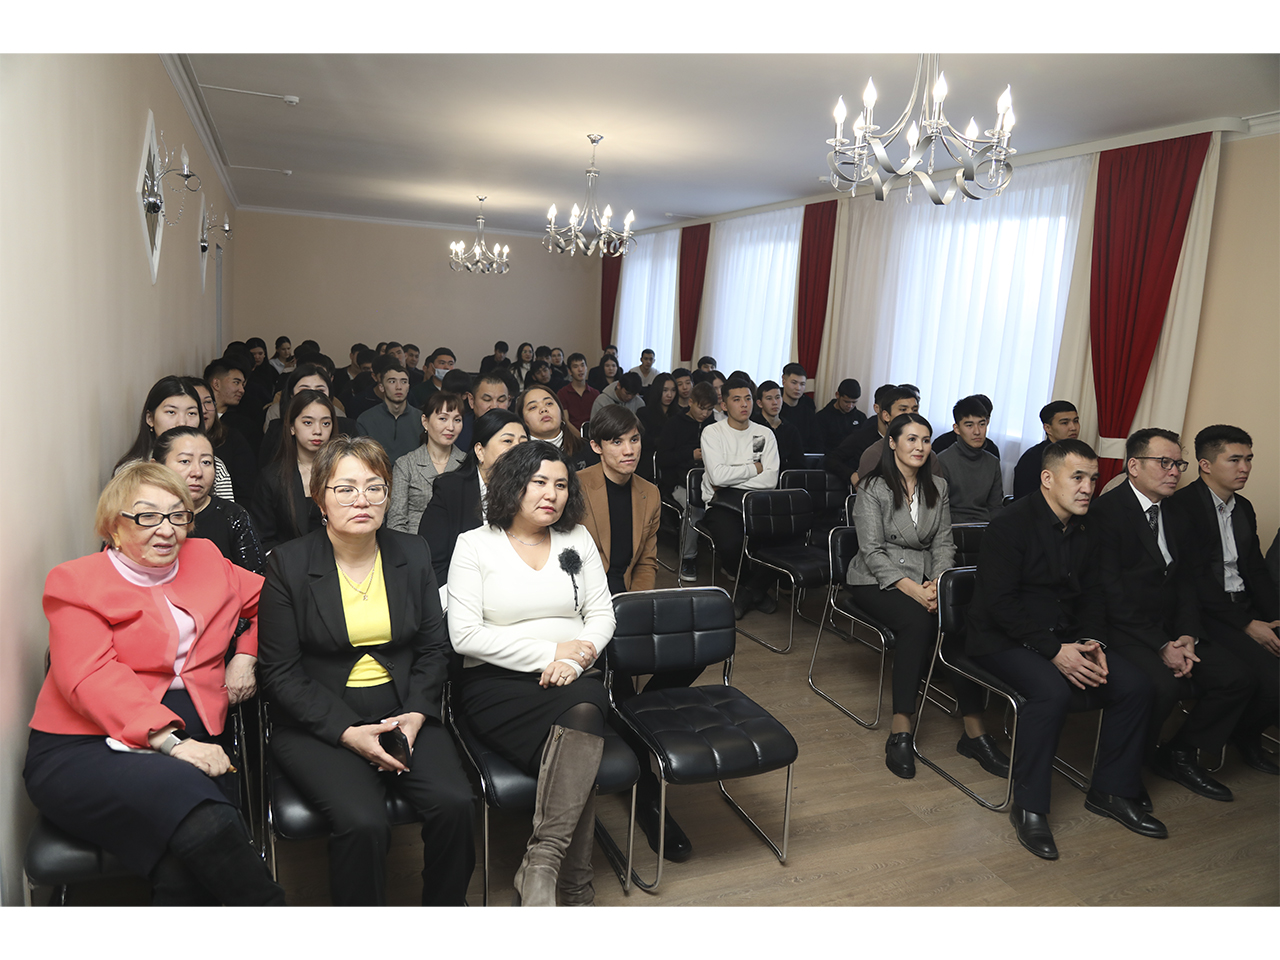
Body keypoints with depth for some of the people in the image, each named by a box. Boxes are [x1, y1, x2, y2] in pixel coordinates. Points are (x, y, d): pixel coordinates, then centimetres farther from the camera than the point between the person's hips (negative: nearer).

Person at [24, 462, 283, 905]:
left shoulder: (206, 560, 17)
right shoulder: (76, 581, 3)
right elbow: (93, 679, -11)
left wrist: (246, 656, 13)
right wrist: (170, 741, -22)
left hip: (186, 743, 4)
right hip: (82, 752, -3)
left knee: (184, 870, -30)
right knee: (202, 819, -33)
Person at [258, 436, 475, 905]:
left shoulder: (412, 553, 6)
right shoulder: (289, 563, -4)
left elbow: (434, 647, 9)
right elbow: (281, 672, -5)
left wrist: (416, 714, -8)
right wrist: (347, 732, -14)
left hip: (405, 713, 3)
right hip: (318, 725, -3)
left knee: (454, 804, -20)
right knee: (364, 823, -27)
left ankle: (445, 909, 6)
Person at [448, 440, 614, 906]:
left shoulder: (577, 539, 14)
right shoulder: (475, 544, 2)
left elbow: (602, 615, 11)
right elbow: (465, 635, -8)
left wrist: (574, 659, -11)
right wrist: (549, 652, -12)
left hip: (571, 679, 3)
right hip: (497, 682, -3)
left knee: (586, 708, -35)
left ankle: (540, 867, -29)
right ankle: (574, 886, -20)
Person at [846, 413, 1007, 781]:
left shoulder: (938, 487, 12)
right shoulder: (873, 488, -4)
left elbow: (943, 544, 8)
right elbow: (873, 551, -10)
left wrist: (938, 584, -12)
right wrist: (914, 590, -21)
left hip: (926, 579, 4)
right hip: (876, 581, -4)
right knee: (917, 619, -35)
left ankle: (974, 730, -21)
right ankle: (900, 732, -31)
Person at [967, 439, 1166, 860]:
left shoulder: (1085, 530, 9)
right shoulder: (1010, 525, -16)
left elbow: (1092, 594, 12)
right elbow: (1000, 603, -21)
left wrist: (1092, 642, -8)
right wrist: (1055, 651, -25)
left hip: (1065, 638, 8)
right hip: (1003, 639, -7)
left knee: (1136, 684, -8)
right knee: (1053, 691, -33)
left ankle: (1112, 791, 11)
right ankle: (1029, 807, -15)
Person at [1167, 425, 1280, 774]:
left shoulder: (1243, 508, 17)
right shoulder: (1181, 506, -10)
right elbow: (1193, 578, -15)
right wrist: (1247, 625, -17)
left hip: (1246, 609, 8)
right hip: (1208, 613, -8)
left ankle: (1249, 731, 12)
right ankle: (1243, 734, 7)